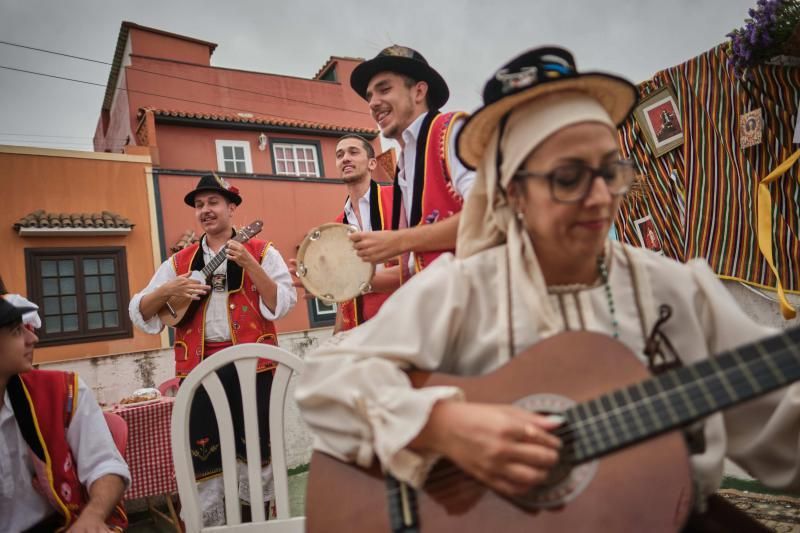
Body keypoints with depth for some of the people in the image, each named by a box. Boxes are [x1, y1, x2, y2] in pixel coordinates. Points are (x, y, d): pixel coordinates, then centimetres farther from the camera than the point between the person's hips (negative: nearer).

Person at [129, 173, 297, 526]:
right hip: (199, 367, 3)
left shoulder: (261, 252, 3)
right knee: (203, 455, 7)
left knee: (255, 449, 6)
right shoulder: (180, 261, 11)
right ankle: (208, 522, 25)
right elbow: (138, 311, 9)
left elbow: (284, 303, -9)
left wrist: (249, 264, -18)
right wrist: (168, 290, -11)